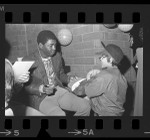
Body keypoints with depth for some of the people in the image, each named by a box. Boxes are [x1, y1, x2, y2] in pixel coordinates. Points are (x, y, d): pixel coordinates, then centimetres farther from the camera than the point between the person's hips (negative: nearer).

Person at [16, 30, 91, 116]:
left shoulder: (57, 56, 11)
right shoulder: (28, 61, -6)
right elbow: (25, 86, -6)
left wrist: (69, 78, 2)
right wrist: (42, 89, -22)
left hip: (59, 90, 6)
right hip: (40, 97, -6)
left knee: (86, 106, -14)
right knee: (60, 114, -34)